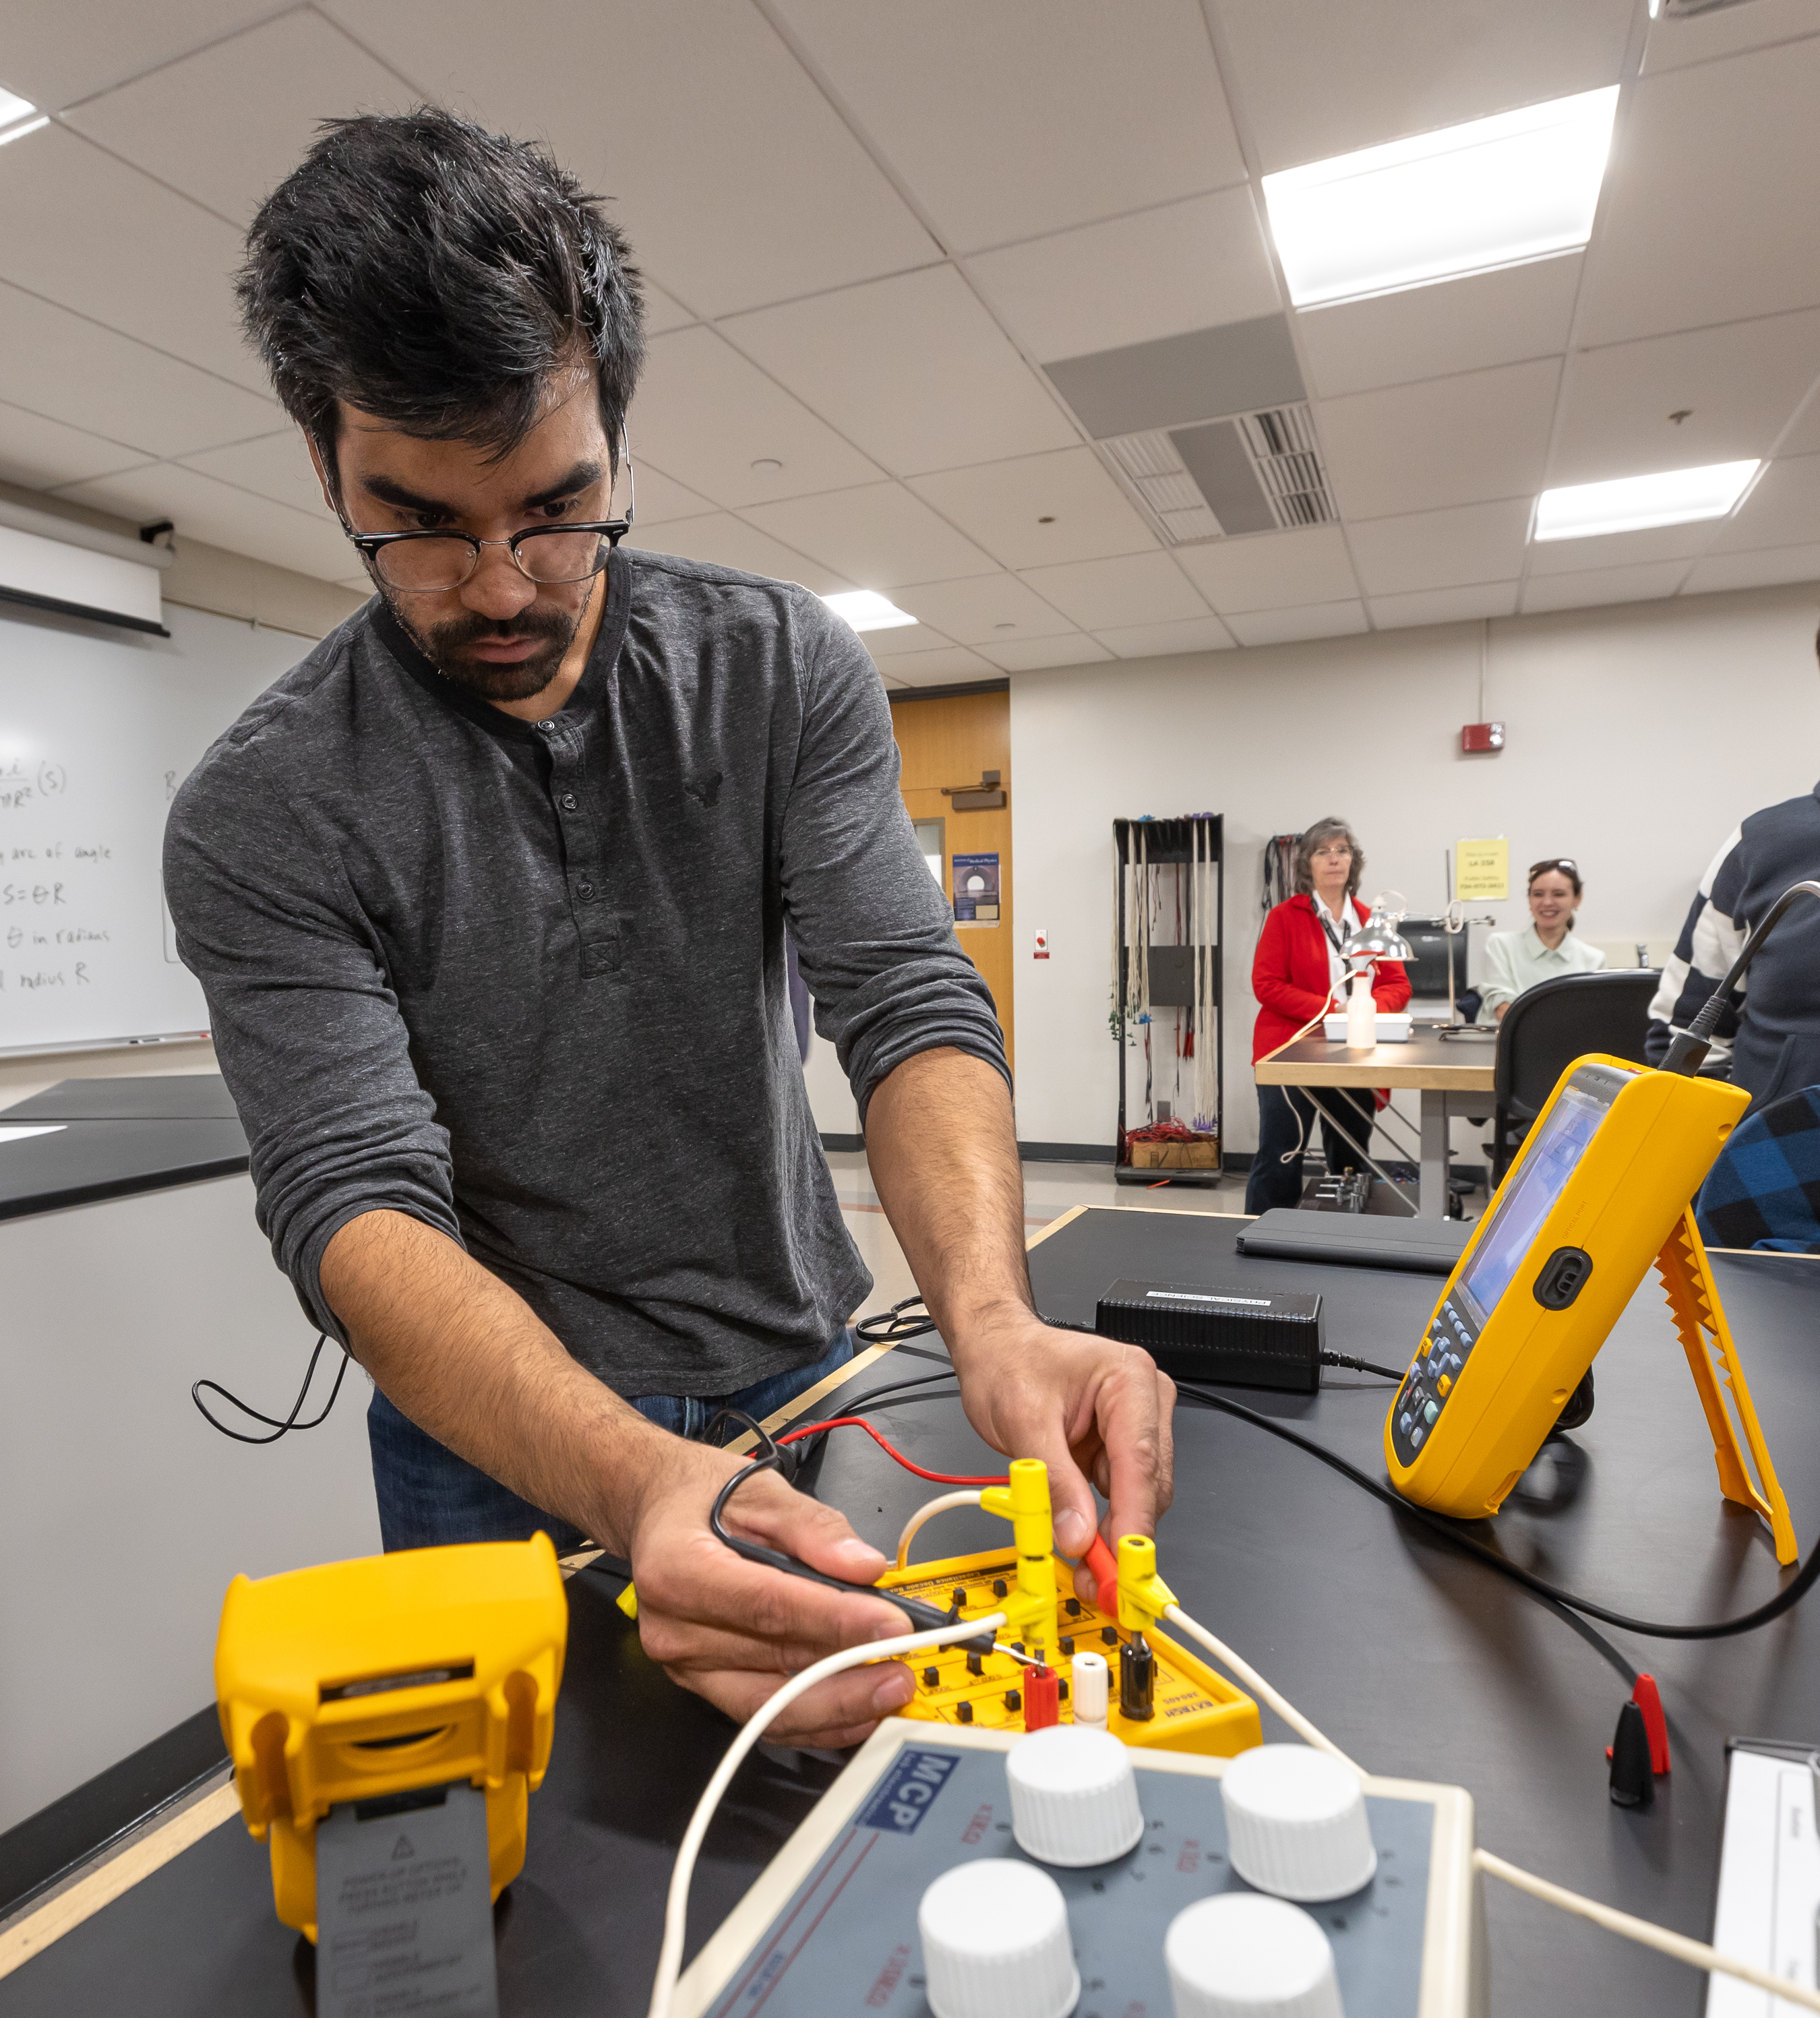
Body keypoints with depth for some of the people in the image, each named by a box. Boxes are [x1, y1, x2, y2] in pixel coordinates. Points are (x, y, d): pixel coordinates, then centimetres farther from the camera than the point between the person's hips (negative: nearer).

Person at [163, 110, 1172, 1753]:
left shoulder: (786, 668, -9)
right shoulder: (261, 822, -14)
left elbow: (906, 998, -17)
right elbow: (357, 1202, -24)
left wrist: (993, 1318, -36)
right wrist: (636, 1483, -42)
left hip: (805, 1376, 3)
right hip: (500, 1446, -1)